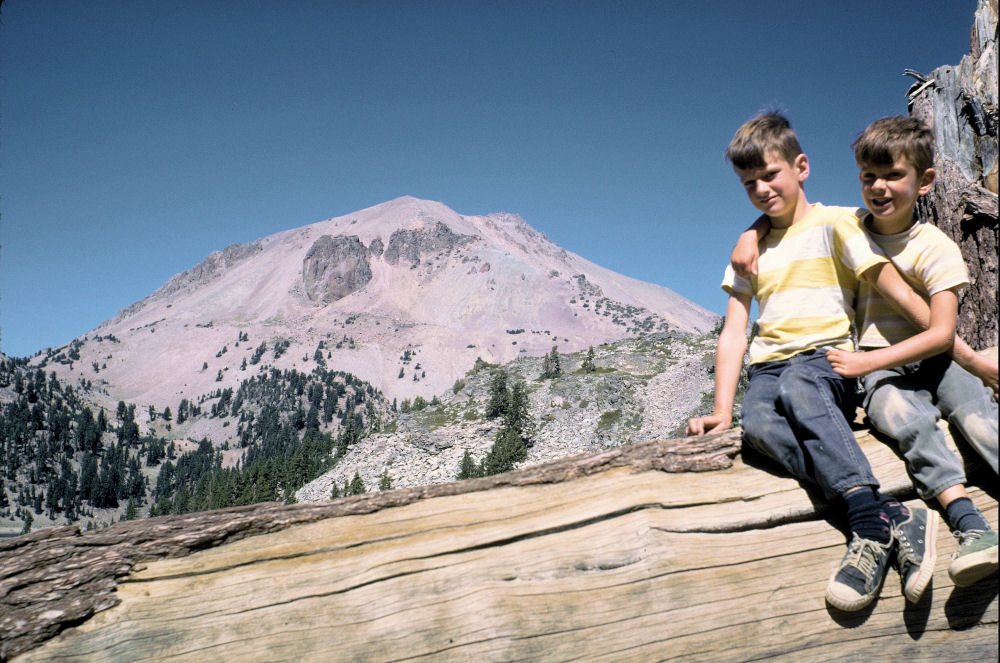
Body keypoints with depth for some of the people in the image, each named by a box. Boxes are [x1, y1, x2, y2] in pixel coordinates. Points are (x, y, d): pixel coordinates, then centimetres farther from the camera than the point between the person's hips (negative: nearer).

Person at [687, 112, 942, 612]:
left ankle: (870, 520, -49)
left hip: (826, 357, -3)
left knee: (797, 387, -41)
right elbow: (733, 333, 17)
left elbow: (899, 292, 1)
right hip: (768, 367, 4)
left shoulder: (833, 224, 8)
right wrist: (721, 410, 6)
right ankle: (891, 520, -45)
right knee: (757, 424, -34)